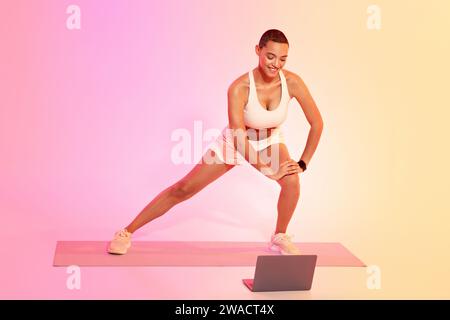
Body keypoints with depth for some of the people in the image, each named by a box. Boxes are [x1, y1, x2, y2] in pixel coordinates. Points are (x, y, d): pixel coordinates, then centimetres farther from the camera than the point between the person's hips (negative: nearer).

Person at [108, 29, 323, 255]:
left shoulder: (292, 82, -27)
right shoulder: (239, 88, -35)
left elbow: (317, 123, -18)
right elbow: (239, 139, -35)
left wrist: (303, 163, -19)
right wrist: (269, 170, -33)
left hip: (270, 141, 2)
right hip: (235, 142, -2)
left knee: (292, 181, -27)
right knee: (184, 188, -2)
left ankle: (280, 238, 0)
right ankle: (126, 232, 10)